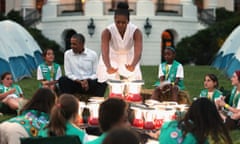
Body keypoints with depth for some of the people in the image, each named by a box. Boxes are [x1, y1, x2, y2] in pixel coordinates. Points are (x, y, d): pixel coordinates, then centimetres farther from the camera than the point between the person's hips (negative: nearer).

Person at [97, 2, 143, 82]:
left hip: (129, 61, 1)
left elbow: (138, 52, -44)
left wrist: (133, 66, -67)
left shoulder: (136, 32, -31)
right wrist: (108, 67, -68)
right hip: (112, 59, -1)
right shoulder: (107, 32, -33)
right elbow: (105, 52, -46)